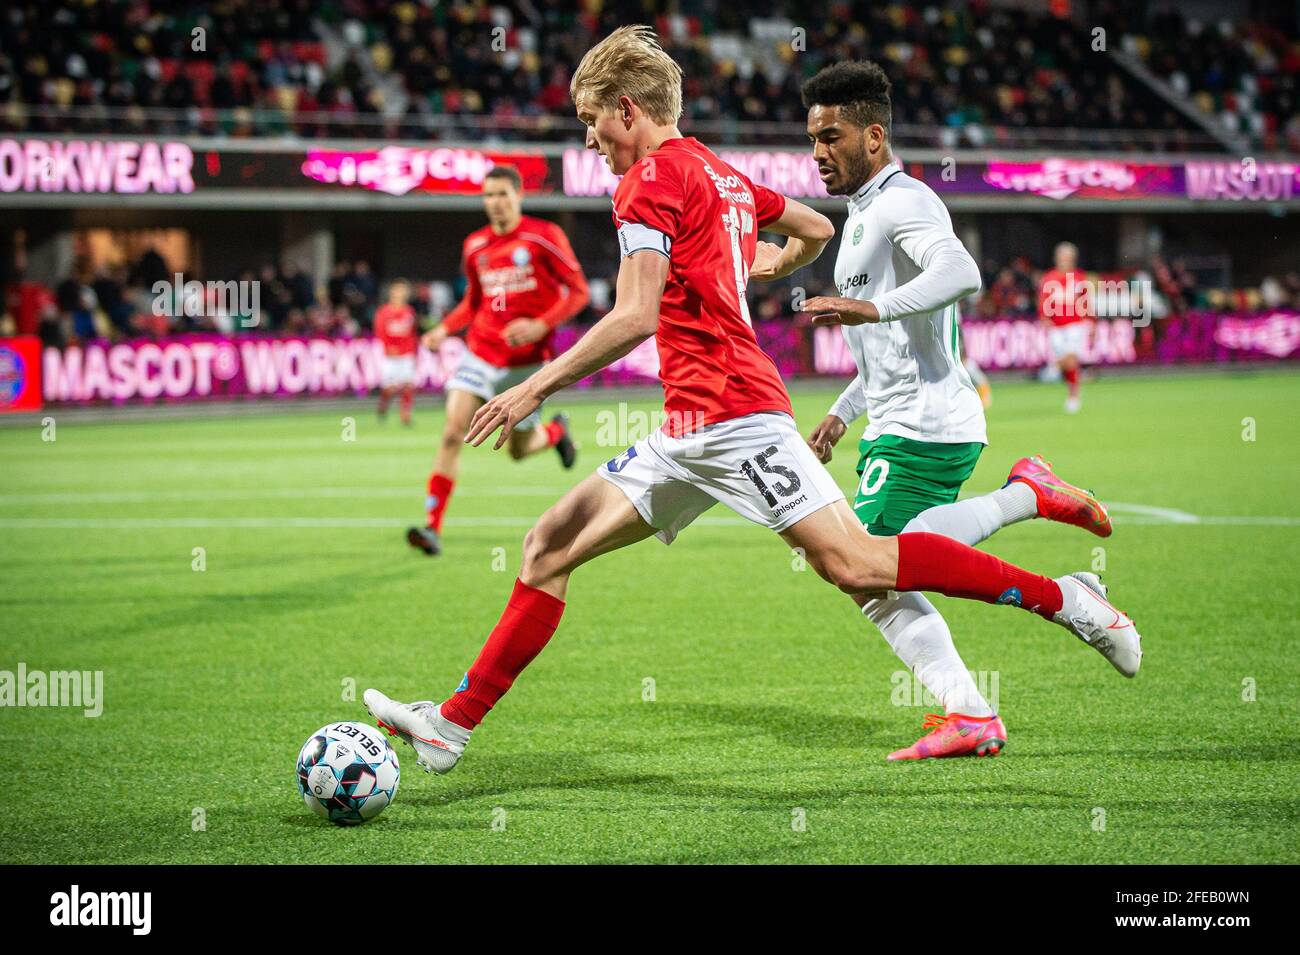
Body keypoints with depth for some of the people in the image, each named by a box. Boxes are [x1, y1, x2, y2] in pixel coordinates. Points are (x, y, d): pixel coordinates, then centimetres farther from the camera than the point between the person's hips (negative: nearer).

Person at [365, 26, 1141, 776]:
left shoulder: (649, 181, -7)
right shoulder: (721, 175, 20)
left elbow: (634, 318, -18)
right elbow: (818, 230, 33)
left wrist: (535, 389, -14)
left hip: (728, 416, -10)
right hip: (692, 433, 10)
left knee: (854, 564, -17)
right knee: (552, 546, 7)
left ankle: (1061, 599, -12)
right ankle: (451, 726, 8)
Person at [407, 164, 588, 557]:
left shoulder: (545, 237, -8)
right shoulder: (475, 246, 7)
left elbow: (579, 292, -5)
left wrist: (541, 325, -19)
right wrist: (445, 329, 2)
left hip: (527, 358, -3)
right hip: (481, 351, 3)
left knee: (520, 450, 8)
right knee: (453, 430, -18)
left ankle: (557, 432, 46)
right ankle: (433, 527, -18)